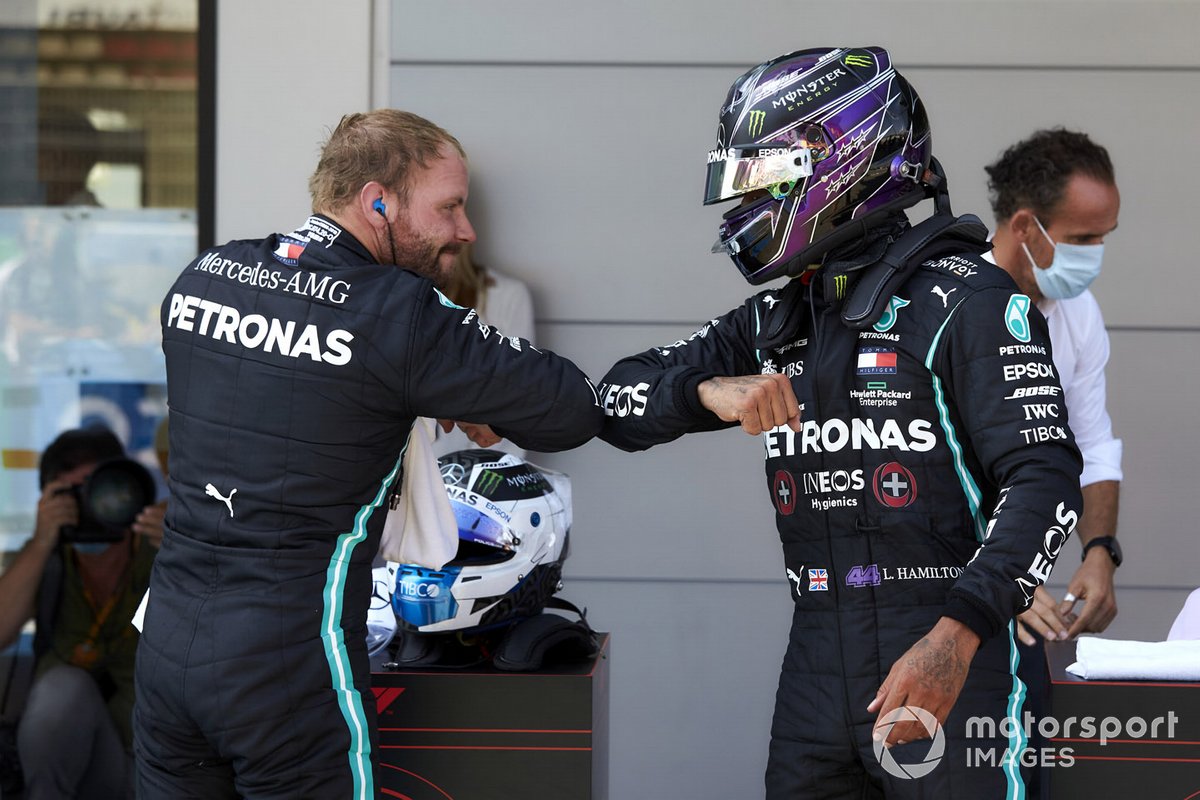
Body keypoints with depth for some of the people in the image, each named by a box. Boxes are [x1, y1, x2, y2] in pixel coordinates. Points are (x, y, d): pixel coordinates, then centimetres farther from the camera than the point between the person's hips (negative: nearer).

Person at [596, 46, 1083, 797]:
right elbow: (620, 400, 11)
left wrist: (955, 637, -27)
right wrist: (708, 390, -11)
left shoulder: (965, 301, -9)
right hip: (820, 662, 6)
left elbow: (1044, 479, -17)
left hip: (950, 655, -6)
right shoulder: (776, 321, 14)